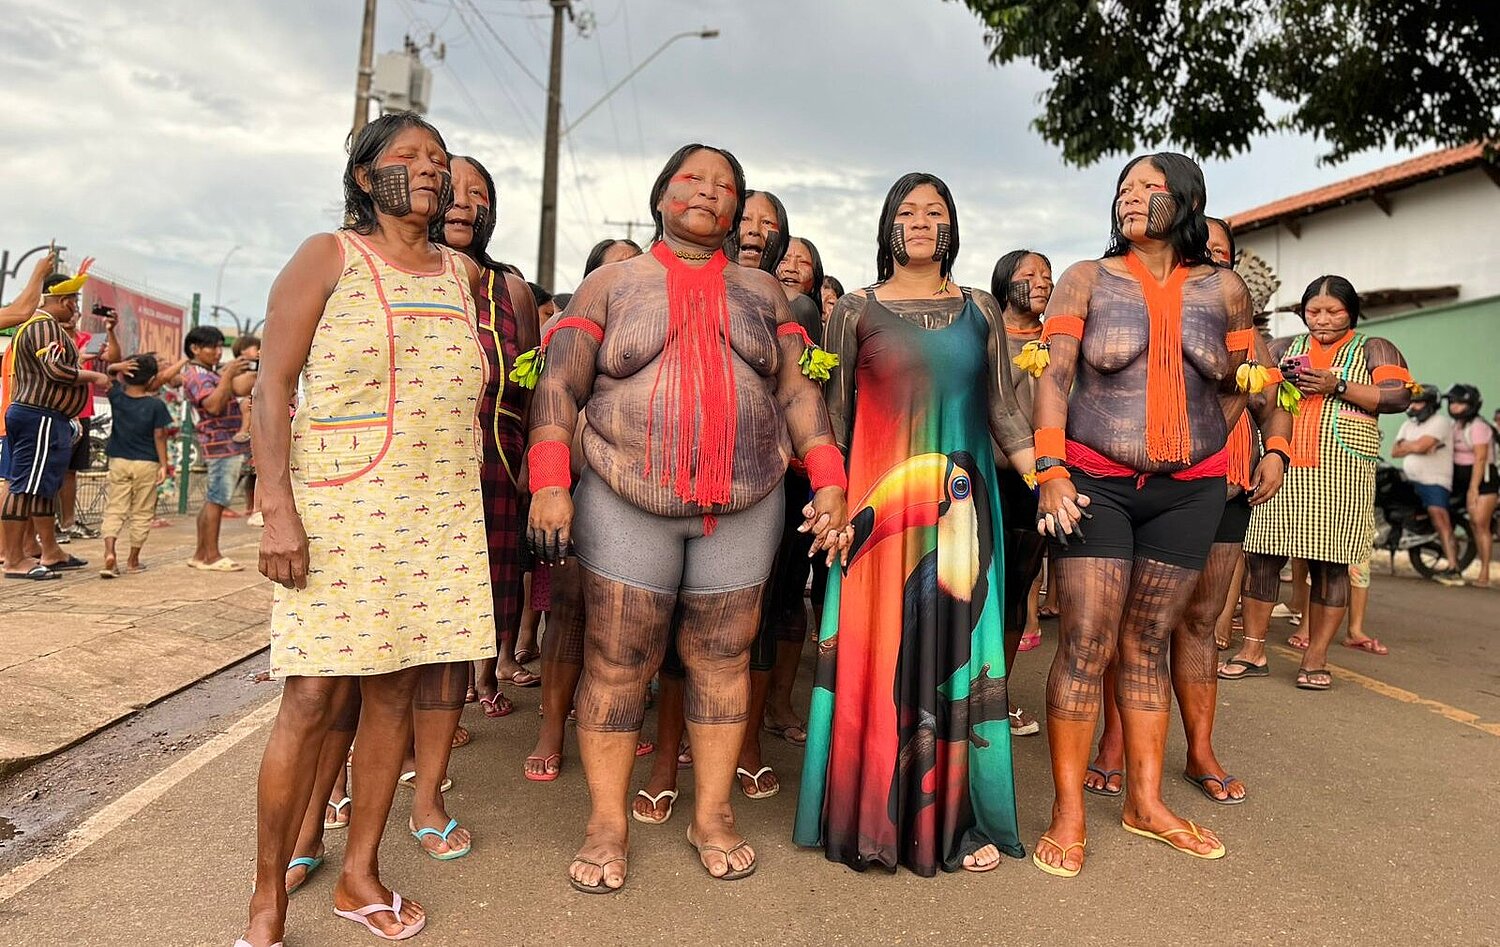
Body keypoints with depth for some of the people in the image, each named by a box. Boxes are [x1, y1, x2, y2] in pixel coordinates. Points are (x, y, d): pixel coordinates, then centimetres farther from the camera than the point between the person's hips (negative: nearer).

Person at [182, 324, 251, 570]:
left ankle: (201, 554, 16)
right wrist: (228, 375, -24)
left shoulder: (211, 373, 22)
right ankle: (212, 556, -5)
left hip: (231, 442, 10)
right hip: (221, 442, -10)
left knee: (213, 501, 11)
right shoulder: (196, 375, -8)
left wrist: (232, 373, 15)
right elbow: (213, 406, -23)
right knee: (217, 500, -8)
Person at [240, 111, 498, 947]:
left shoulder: (465, 274, 14)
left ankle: (360, 875, 22)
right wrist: (277, 507, -14)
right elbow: (273, 386, -5)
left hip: (440, 517, 4)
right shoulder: (328, 257, 2)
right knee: (313, 699, -4)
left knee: (396, 692, 7)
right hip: (337, 509, -4)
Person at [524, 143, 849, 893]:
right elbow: (559, 386, -2)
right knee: (615, 665, 2)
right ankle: (607, 823, 17)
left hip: (744, 508, 2)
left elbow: (797, 392, 7)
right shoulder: (612, 283, 6)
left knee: (721, 661, 8)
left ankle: (713, 815, 22)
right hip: (626, 503, -1)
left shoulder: (760, 291, 12)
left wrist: (829, 481, -4)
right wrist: (549, 485, -14)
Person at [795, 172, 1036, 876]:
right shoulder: (857, 311, 6)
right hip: (878, 502, -2)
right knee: (878, 651, 1)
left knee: (955, 647, 6)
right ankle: (873, 816, 15)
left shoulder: (981, 311, 12)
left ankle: (954, 817, 19)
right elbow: (833, 414, 4)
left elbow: (1003, 410, 10)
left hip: (960, 505, 2)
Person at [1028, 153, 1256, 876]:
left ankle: (1145, 803, 22)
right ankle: (1068, 812, 5)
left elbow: (1234, 389, 17)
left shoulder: (1224, 290, 8)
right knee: (1085, 647, -6)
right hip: (1094, 483, -2)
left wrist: (1200, 453, 13)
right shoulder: (1087, 280, 2)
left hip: (1189, 491, 3)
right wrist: (1049, 469, -16)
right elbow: (1054, 376, -6)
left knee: (1147, 644, 10)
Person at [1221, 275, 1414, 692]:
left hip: (1340, 473, -2)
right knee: (1262, 556, -3)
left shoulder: (1373, 349, 10)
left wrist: (1338, 386, -13)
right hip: (1281, 466, 2)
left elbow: (1398, 397, -3)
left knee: (1329, 563, 0)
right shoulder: (1285, 347, 18)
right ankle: (1253, 651, 7)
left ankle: (1316, 658, 9)